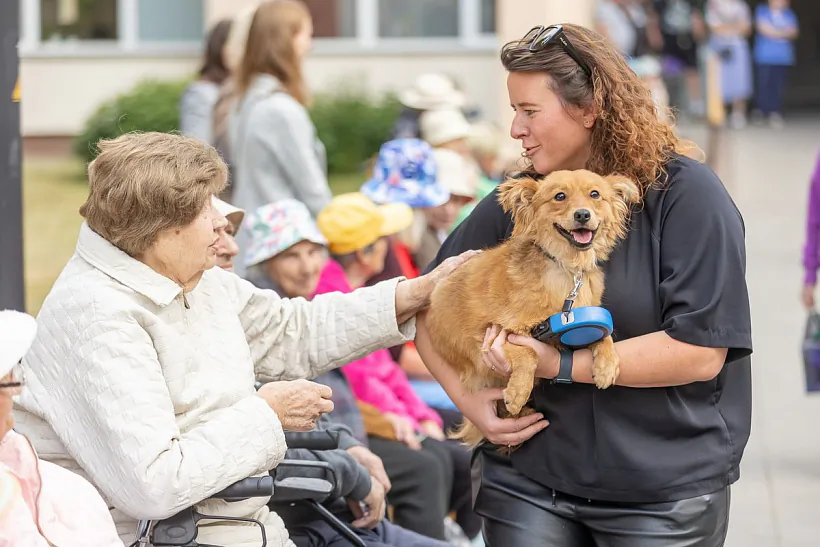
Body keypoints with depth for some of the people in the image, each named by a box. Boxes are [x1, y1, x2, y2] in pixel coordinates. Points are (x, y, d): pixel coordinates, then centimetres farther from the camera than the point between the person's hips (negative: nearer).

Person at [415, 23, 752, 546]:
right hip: (528, 479, 4)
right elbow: (428, 307, 14)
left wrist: (562, 365, -17)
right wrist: (466, 398, -2)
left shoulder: (685, 193, -10)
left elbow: (700, 352, -18)